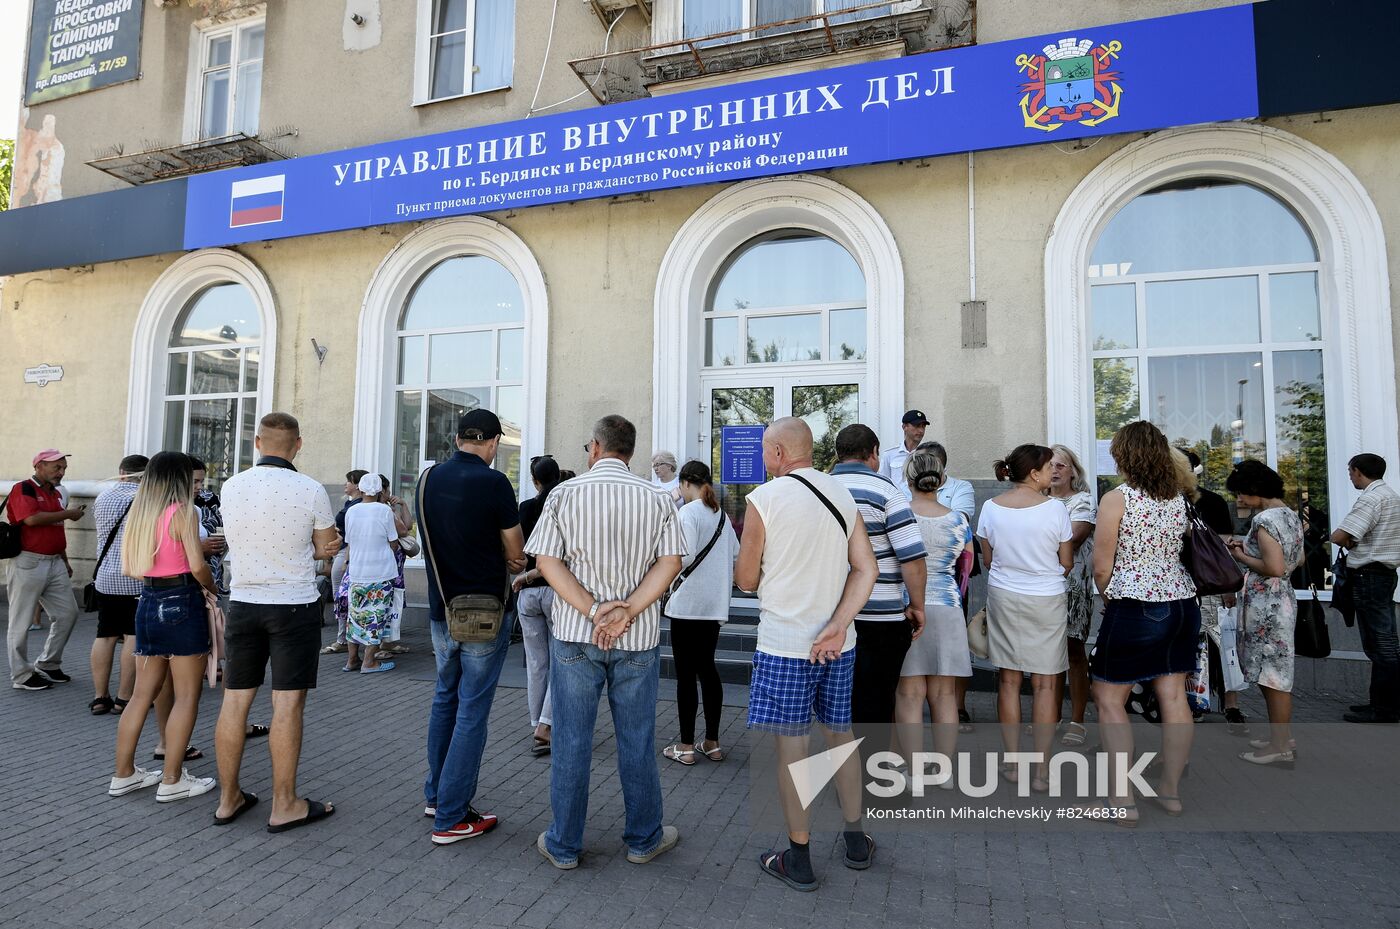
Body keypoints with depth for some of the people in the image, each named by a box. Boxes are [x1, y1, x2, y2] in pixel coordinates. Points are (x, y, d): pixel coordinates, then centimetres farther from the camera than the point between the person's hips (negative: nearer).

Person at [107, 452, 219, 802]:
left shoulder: (138, 512, 9)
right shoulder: (183, 512, -12)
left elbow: (128, 568, 12)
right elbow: (197, 565, -17)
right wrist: (212, 588, 1)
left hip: (148, 603, 7)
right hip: (181, 604, -7)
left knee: (142, 694, 17)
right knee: (187, 697, 2)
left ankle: (124, 774, 25)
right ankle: (172, 781, 7)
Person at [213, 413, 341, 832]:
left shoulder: (231, 487, 2)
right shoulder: (310, 490, -12)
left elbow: (241, 542, 13)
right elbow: (326, 548, -2)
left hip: (243, 604, 4)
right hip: (294, 606, -4)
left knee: (235, 702, 11)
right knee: (287, 706, 1)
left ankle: (229, 799, 23)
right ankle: (284, 806, 9)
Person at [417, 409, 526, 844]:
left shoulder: (428, 479, 2)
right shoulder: (493, 483, -17)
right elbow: (516, 555, -10)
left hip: (441, 609, 6)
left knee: (445, 698, 22)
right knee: (472, 711, 3)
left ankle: (436, 794, 35)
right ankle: (450, 817, 11)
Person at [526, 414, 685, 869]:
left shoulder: (565, 493, -1)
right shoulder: (658, 499, 0)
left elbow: (548, 560, -7)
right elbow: (670, 563, -8)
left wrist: (594, 611, -13)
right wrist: (626, 612, -13)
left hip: (574, 635, 0)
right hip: (638, 639, 1)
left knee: (570, 740, 11)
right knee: (637, 741, 13)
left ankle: (563, 845, 23)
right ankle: (643, 838, 27)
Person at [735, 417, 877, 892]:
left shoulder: (763, 498, -11)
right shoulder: (843, 494, 4)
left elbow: (747, 580, -5)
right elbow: (867, 570, 0)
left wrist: (743, 560, 16)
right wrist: (837, 626, -7)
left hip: (784, 644, -5)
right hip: (838, 644, 5)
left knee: (791, 747, 6)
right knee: (840, 736, 19)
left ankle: (799, 861, 18)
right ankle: (856, 842, 32)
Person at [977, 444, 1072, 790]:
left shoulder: (991, 507, -3)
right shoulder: (1055, 509, -11)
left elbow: (987, 560, 5)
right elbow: (1067, 564, -2)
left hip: (1003, 597, 3)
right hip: (1046, 600, -2)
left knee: (1009, 680, 11)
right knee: (1045, 683, 6)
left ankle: (1012, 764, 20)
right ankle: (1042, 770, 12)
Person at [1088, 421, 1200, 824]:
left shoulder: (1116, 499, -12)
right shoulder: (1178, 499, 7)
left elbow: (1102, 568, -11)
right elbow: (1180, 551, 14)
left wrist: (1109, 600, 7)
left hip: (1135, 608, -7)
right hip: (1182, 604, 7)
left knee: (1109, 699, 3)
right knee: (1173, 696, 12)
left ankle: (1122, 800, 3)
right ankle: (1171, 790, 24)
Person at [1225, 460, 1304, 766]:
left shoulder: (1264, 518, -19)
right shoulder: (1290, 514, 10)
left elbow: (1274, 568, -25)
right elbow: (1298, 560, 19)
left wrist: (1243, 558, -9)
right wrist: (1251, 548, 14)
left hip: (1266, 605, -10)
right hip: (1283, 599, 10)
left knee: (1272, 676, 0)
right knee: (1277, 673, 18)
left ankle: (1280, 748, 9)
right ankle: (1282, 735, 29)